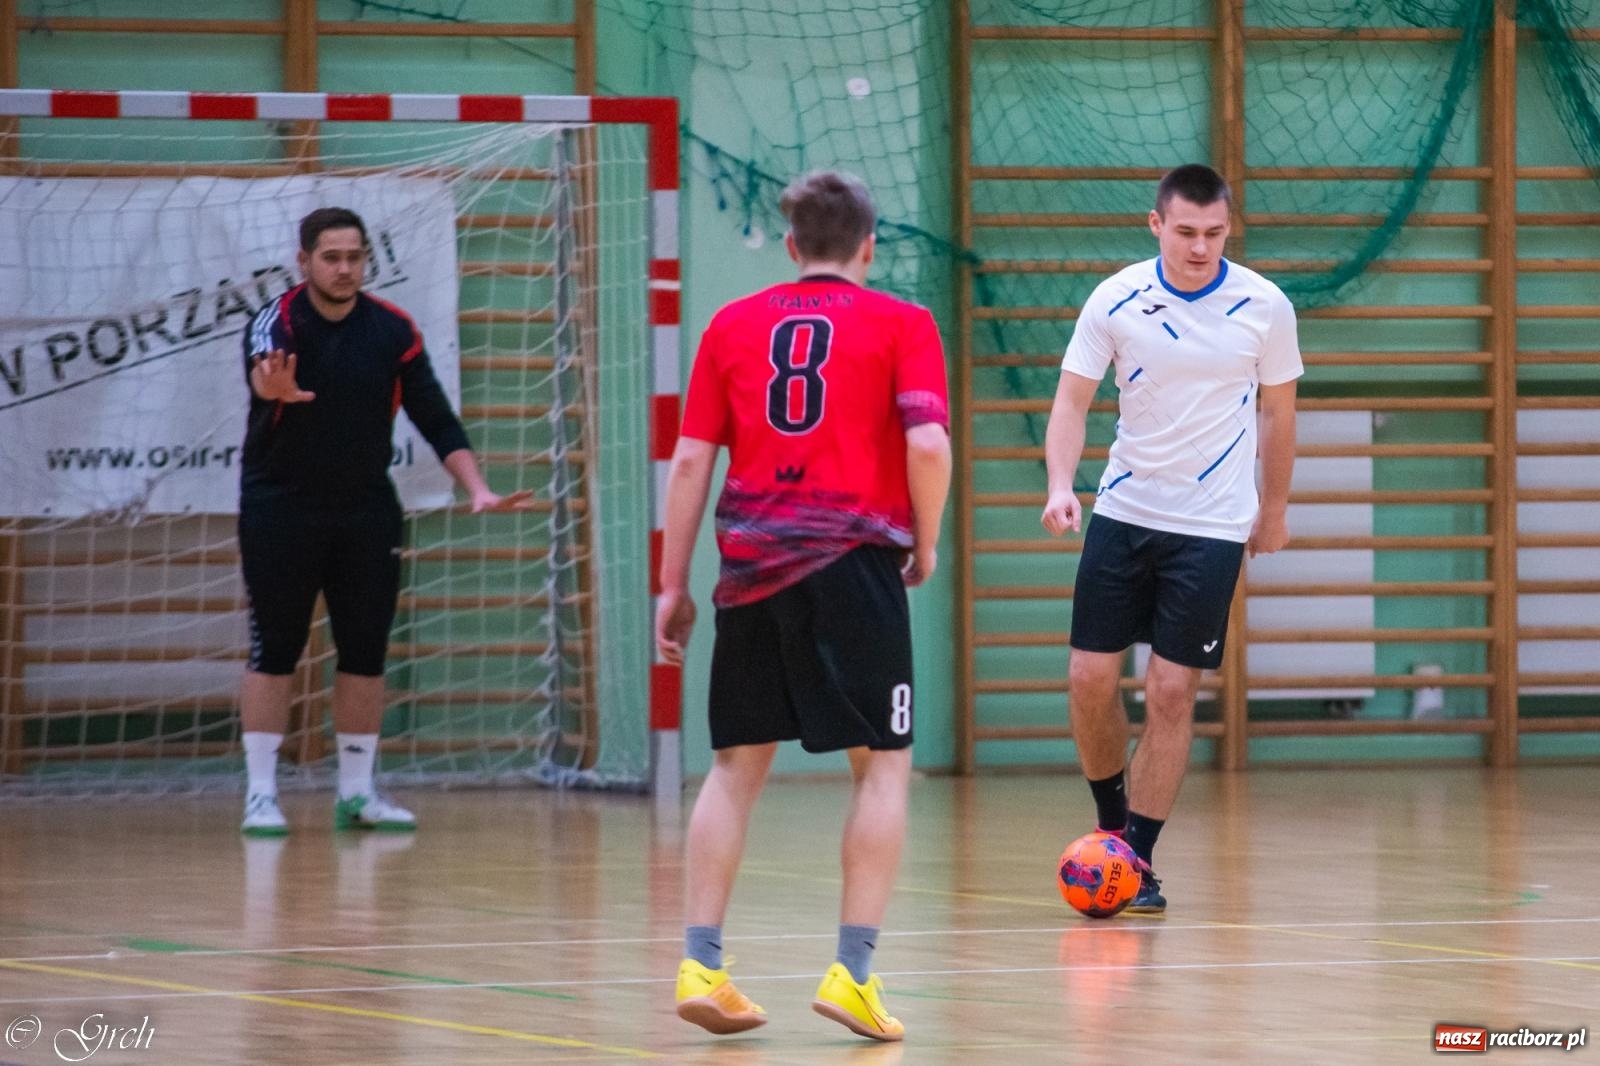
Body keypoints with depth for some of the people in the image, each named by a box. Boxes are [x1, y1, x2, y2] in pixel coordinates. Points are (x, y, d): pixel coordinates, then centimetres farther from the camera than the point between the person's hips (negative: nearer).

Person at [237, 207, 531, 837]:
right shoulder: (279, 320, -14)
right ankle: (261, 794, 0)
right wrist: (272, 385, -62)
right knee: (273, 650, -4)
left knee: (366, 653, 5)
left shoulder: (393, 331, -2)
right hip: (281, 507, -4)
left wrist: (478, 490, -12)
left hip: (366, 511, 4)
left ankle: (357, 793, 13)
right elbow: (261, 364, -37)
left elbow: (435, 419, 0)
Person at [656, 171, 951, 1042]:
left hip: (751, 567, 3)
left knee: (737, 764, 11)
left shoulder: (733, 325, 11)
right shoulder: (899, 324, 3)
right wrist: (925, 546, 5)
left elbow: (690, 461, 7)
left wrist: (673, 586, 11)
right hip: (854, 564, -3)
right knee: (883, 765, 5)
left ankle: (702, 964, 4)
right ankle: (852, 971, -4)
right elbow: (927, 445, -10)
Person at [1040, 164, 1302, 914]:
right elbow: (1071, 400, -3)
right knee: (1091, 676, -1)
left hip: (1213, 526, -2)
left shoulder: (1265, 308, -6)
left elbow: (1278, 411, 8)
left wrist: (1274, 509, 15)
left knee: (1172, 690, -5)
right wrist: (1061, 485, -19)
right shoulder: (1115, 301, -5)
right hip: (1124, 512, 2)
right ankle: (1111, 820, 22)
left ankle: (1139, 858, 3)